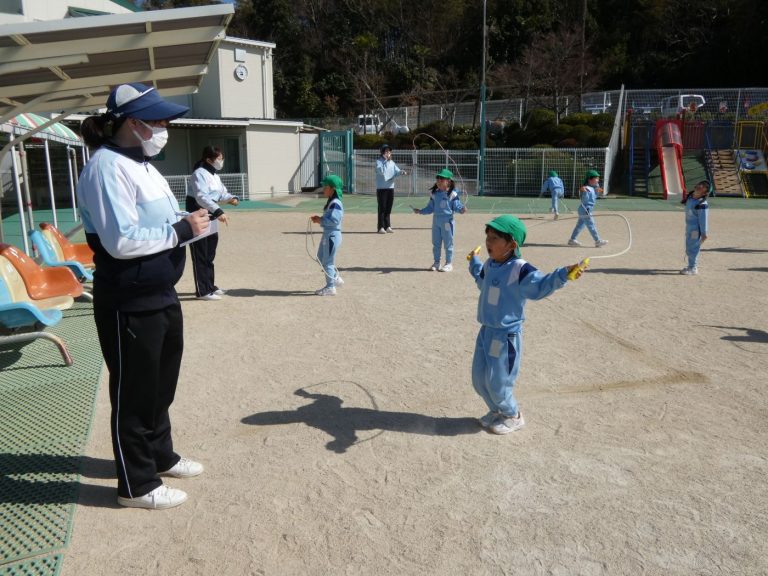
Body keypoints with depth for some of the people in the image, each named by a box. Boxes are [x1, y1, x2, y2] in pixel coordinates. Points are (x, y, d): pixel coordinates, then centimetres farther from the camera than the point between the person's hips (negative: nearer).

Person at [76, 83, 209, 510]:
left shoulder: (142, 165, 13)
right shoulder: (108, 167, -18)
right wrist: (181, 230, -20)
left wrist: (192, 219, -2)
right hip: (128, 306, -10)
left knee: (161, 384, 22)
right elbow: (121, 241, -27)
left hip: (161, 296, 10)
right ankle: (137, 485, 22)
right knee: (134, 392, 5)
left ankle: (161, 456, 41)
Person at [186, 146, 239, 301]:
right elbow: (202, 197, -29)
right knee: (200, 256, -4)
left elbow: (221, 193, 16)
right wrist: (218, 212, -40)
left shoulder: (214, 175, 13)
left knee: (209, 255, 16)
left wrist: (231, 198, -7)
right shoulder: (199, 174, -17)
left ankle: (210, 286, 26)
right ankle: (203, 291, 0)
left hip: (210, 218, 9)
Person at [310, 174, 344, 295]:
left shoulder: (335, 203, -19)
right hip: (327, 234, 11)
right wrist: (319, 219, 4)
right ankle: (336, 278, 31)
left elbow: (334, 220, -27)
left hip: (332, 235, -11)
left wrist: (320, 220, -18)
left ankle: (330, 287, 8)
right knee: (321, 258, 21)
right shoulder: (331, 202, 13)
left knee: (328, 262, -2)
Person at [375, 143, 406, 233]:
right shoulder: (379, 161, -5)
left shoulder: (392, 162, 13)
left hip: (391, 187, 5)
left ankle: (387, 226, 16)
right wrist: (386, 160, -20)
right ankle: (381, 227, -1)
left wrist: (401, 172, -18)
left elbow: (397, 171, 4)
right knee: (382, 208, -5)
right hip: (381, 188, -5)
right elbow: (381, 171, -21)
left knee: (388, 209, 9)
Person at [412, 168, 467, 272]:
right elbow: (430, 208, 13)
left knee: (448, 243, 3)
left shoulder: (452, 194, -10)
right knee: (436, 243, 13)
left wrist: (461, 209, -32)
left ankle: (449, 263, 12)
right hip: (436, 220, 6)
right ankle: (436, 262, 24)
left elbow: (456, 206, -12)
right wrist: (420, 211, 4)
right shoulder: (434, 194, 6)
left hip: (447, 221, -6)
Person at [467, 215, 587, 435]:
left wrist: (564, 274, -44)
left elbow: (540, 285, -29)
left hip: (506, 336, -8)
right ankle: (497, 410, 41)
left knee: (497, 382, 2)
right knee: (479, 379, 17)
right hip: (486, 332, 8)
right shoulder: (489, 265, 6)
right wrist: (474, 263, 42)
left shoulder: (520, 270, -20)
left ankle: (513, 416, 29)